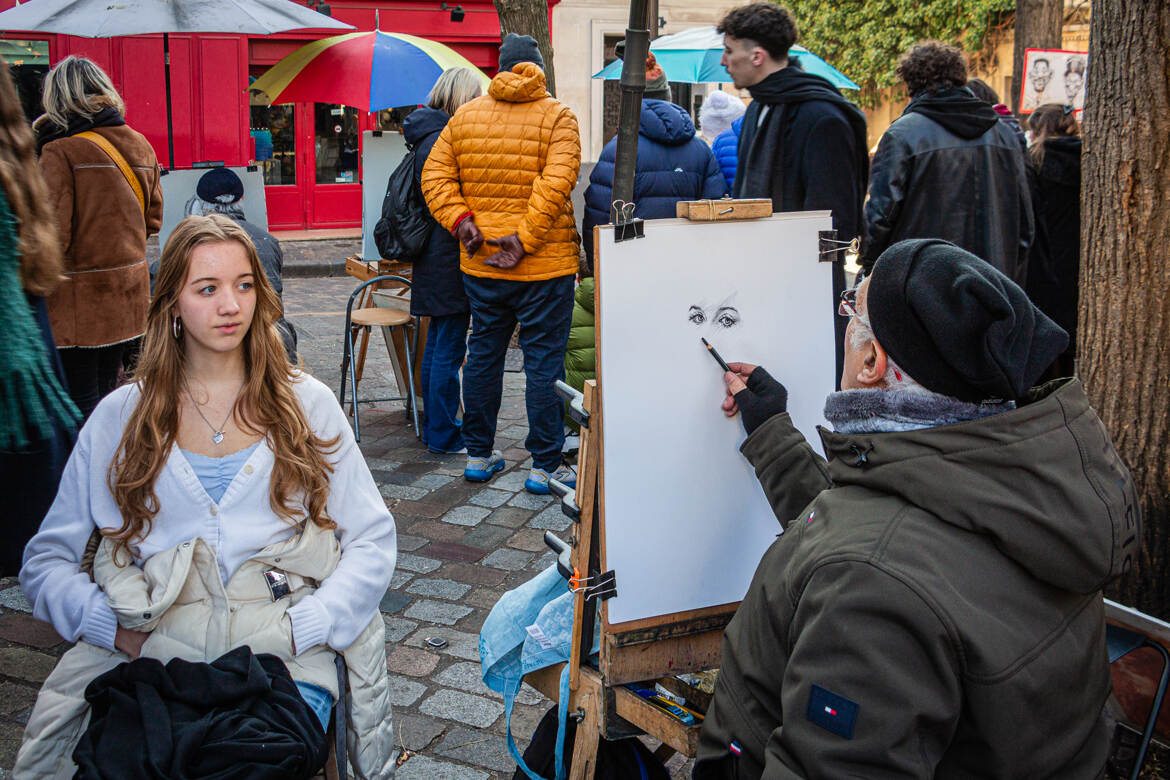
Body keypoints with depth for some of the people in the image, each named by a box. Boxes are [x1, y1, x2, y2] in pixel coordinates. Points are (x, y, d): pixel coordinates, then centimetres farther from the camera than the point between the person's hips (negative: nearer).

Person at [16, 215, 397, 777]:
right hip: (156, 657, 1)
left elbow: (373, 541, 6)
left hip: (287, 665, 0)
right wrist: (116, 630, -6)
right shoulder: (119, 417, 10)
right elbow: (45, 561, 12)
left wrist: (297, 630, -8)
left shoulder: (307, 405, 9)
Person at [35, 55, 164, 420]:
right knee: (105, 395, 17)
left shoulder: (61, 151, -13)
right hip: (129, 294, 7)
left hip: (79, 299, -7)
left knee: (81, 407, 0)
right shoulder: (140, 146, 7)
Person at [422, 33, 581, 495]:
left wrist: (462, 222, -5)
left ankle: (478, 455, 24)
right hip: (545, 265, -4)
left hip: (480, 263, 4)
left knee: (483, 354, 15)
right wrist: (526, 239, -18)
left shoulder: (464, 116, 8)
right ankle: (544, 466, 8)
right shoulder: (557, 117, -5)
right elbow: (556, 183, -19)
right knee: (543, 361, 3)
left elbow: (435, 177, 2)